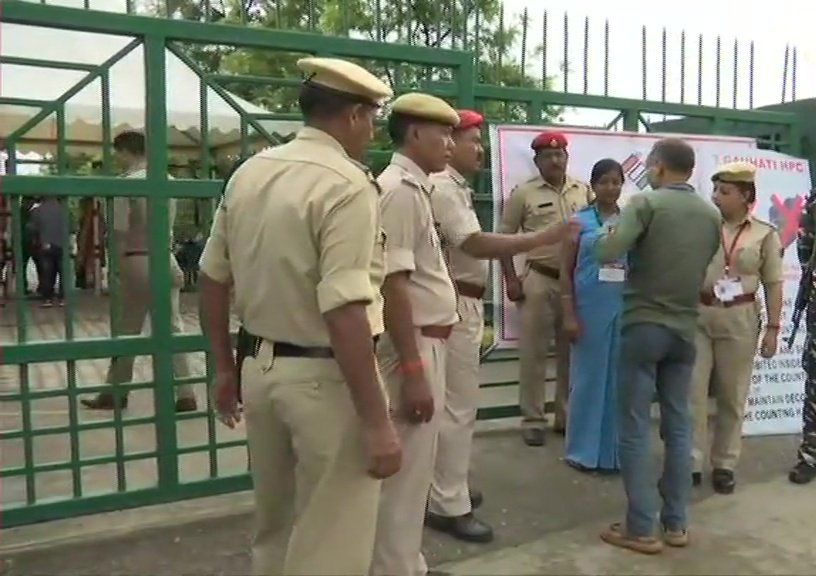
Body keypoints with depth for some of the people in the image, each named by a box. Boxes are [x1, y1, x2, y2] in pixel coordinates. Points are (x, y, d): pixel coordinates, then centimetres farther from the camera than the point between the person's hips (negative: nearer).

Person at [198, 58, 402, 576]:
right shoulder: (347, 184, -17)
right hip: (324, 378, -8)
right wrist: (376, 423, -22)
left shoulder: (248, 174, 6)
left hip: (260, 369, 8)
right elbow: (344, 311, -26)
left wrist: (225, 367, 23)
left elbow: (213, 280, 12)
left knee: (274, 527, 26)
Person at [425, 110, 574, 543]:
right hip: (454, 305, -11)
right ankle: (448, 506, 3)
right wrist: (541, 238, -26)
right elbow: (476, 245, -26)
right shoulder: (442, 187, -16)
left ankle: (445, 487, 29)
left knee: (453, 402, 17)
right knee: (457, 406, -6)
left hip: (463, 303, 11)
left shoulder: (455, 188, 18)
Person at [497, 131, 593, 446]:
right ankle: (532, 420, 13)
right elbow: (504, 237, 0)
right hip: (539, 281, -3)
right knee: (533, 353, 1)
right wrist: (511, 280, -6)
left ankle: (567, 416, 26)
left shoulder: (584, 191, 7)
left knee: (571, 352, 12)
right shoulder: (524, 193, -2)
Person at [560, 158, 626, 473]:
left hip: (626, 309, 2)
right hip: (590, 308, -2)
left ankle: (614, 450, 20)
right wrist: (569, 315, -8)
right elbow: (566, 270, -1)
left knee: (620, 378, 7)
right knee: (588, 377, 5)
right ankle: (583, 450, 17)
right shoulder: (580, 220, 1)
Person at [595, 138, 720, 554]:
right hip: (685, 329, 6)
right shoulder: (712, 215, 8)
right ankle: (676, 523, 20)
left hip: (643, 325, -5)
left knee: (635, 428, 1)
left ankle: (640, 529, 5)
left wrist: (605, 235, 0)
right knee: (678, 426, 12)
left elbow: (608, 253, -21)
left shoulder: (646, 202, -10)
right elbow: (703, 270, 17)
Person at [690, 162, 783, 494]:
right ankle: (691, 463, 9)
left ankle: (725, 465, 22)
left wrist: (773, 327, -1)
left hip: (739, 321, 0)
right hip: (696, 316, 0)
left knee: (732, 397, 9)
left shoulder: (765, 235, 1)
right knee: (691, 391, -1)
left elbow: (773, 284, 3)